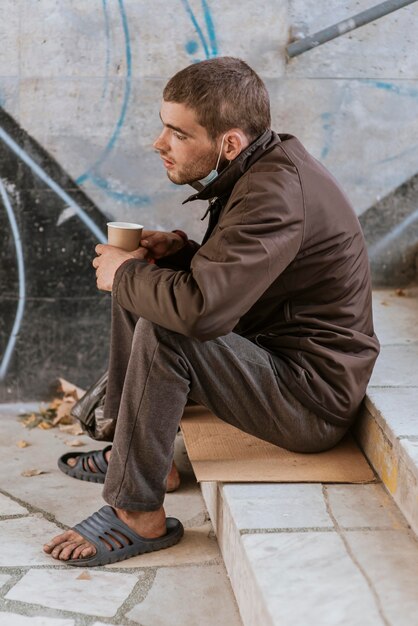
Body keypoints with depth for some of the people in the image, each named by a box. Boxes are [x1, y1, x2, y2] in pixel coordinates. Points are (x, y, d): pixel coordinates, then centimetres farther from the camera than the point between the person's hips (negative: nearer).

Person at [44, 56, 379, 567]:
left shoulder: (277, 191, -27)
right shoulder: (262, 164, 4)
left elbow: (200, 308, -37)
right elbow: (228, 272, 20)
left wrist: (125, 273, -17)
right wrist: (183, 253, -2)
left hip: (316, 404, -10)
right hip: (272, 347, 10)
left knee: (162, 333, -28)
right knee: (135, 290, 11)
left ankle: (139, 515, -13)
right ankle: (138, 455, 17)